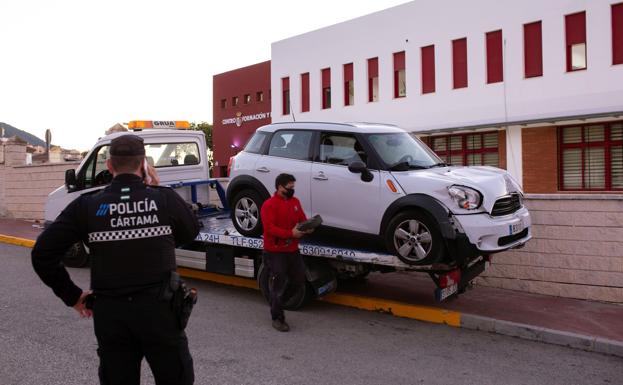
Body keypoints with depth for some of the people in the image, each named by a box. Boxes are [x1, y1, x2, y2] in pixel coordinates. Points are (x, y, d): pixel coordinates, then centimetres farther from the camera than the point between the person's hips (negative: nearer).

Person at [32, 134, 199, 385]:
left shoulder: (86, 206, -5)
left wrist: (72, 296, 4)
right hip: (159, 310, -1)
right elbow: (190, 232, 10)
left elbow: (42, 254, -6)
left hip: (109, 314, 2)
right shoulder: (166, 198, -8)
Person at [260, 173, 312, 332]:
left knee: (299, 280, 13)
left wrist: (307, 228, -10)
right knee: (278, 285, 2)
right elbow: (270, 228, -23)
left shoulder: (295, 201, 10)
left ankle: (277, 301, 36)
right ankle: (277, 318, 17)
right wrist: (291, 233, -30)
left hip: (292, 250, 7)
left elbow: (303, 219, 14)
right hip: (275, 253, -7)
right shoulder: (269, 205, -14)